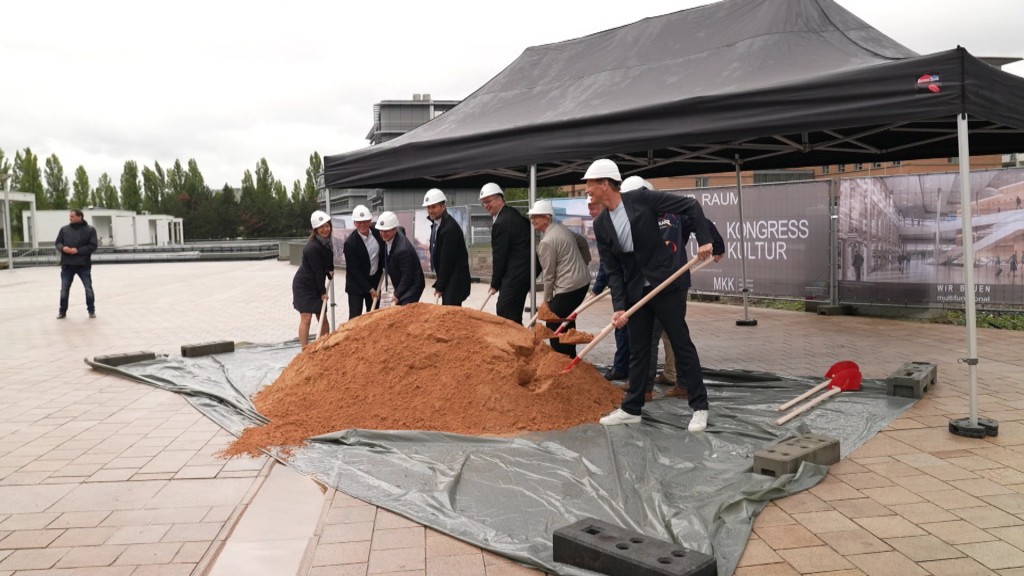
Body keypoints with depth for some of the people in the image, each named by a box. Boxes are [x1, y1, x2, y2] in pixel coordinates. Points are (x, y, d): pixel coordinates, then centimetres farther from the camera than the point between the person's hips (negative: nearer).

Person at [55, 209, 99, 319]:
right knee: (64, 289, 9)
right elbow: (57, 243, 9)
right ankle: (62, 311, 21)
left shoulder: (90, 230, -4)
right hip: (67, 265, 3)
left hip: (83, 265, -3)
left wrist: (78, 250, -17)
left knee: (88, 288, 3)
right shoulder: (64, 229, 7)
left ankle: (91, 310, 16)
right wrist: (63, 248, -14)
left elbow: (93, 246, -8)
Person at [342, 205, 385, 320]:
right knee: (355, 317, -6)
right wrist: (369, 289, -16)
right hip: (356, 284, -5)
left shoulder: (377, 233, -6)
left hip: (374, 280, 5)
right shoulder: (350, 243, -21)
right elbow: (354, 270, -18)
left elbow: (383, 253, 14)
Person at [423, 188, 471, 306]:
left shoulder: (450, 228, -20)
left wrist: (440, 286, -14)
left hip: (455, 280, -9)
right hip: (448, 278, 9)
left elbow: (447, 259, -19)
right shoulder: (436, 223, 8)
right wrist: (439, 280, 12)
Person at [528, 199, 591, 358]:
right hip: (583, 280, 10)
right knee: (566, 321, 21)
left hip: (568, 287, -10)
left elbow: (549, 274, -12)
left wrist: (547, 299, 3)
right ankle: (570, 357, 29)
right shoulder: (563, 229, 11)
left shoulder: (547, 241, -17)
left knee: (554, 327, -2)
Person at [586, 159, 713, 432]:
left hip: (664, 285, -4)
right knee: (638, 351, 12)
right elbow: (612, 270, 1)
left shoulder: (642, 199, -13)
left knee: (682, 346, 2)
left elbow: (691, 206, -8)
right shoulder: (600, 225, 0)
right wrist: (619, 306, -7)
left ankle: (699, 407, 13)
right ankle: (631, 408, 22)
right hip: (635, 292, 4)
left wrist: (704, 240, -17)